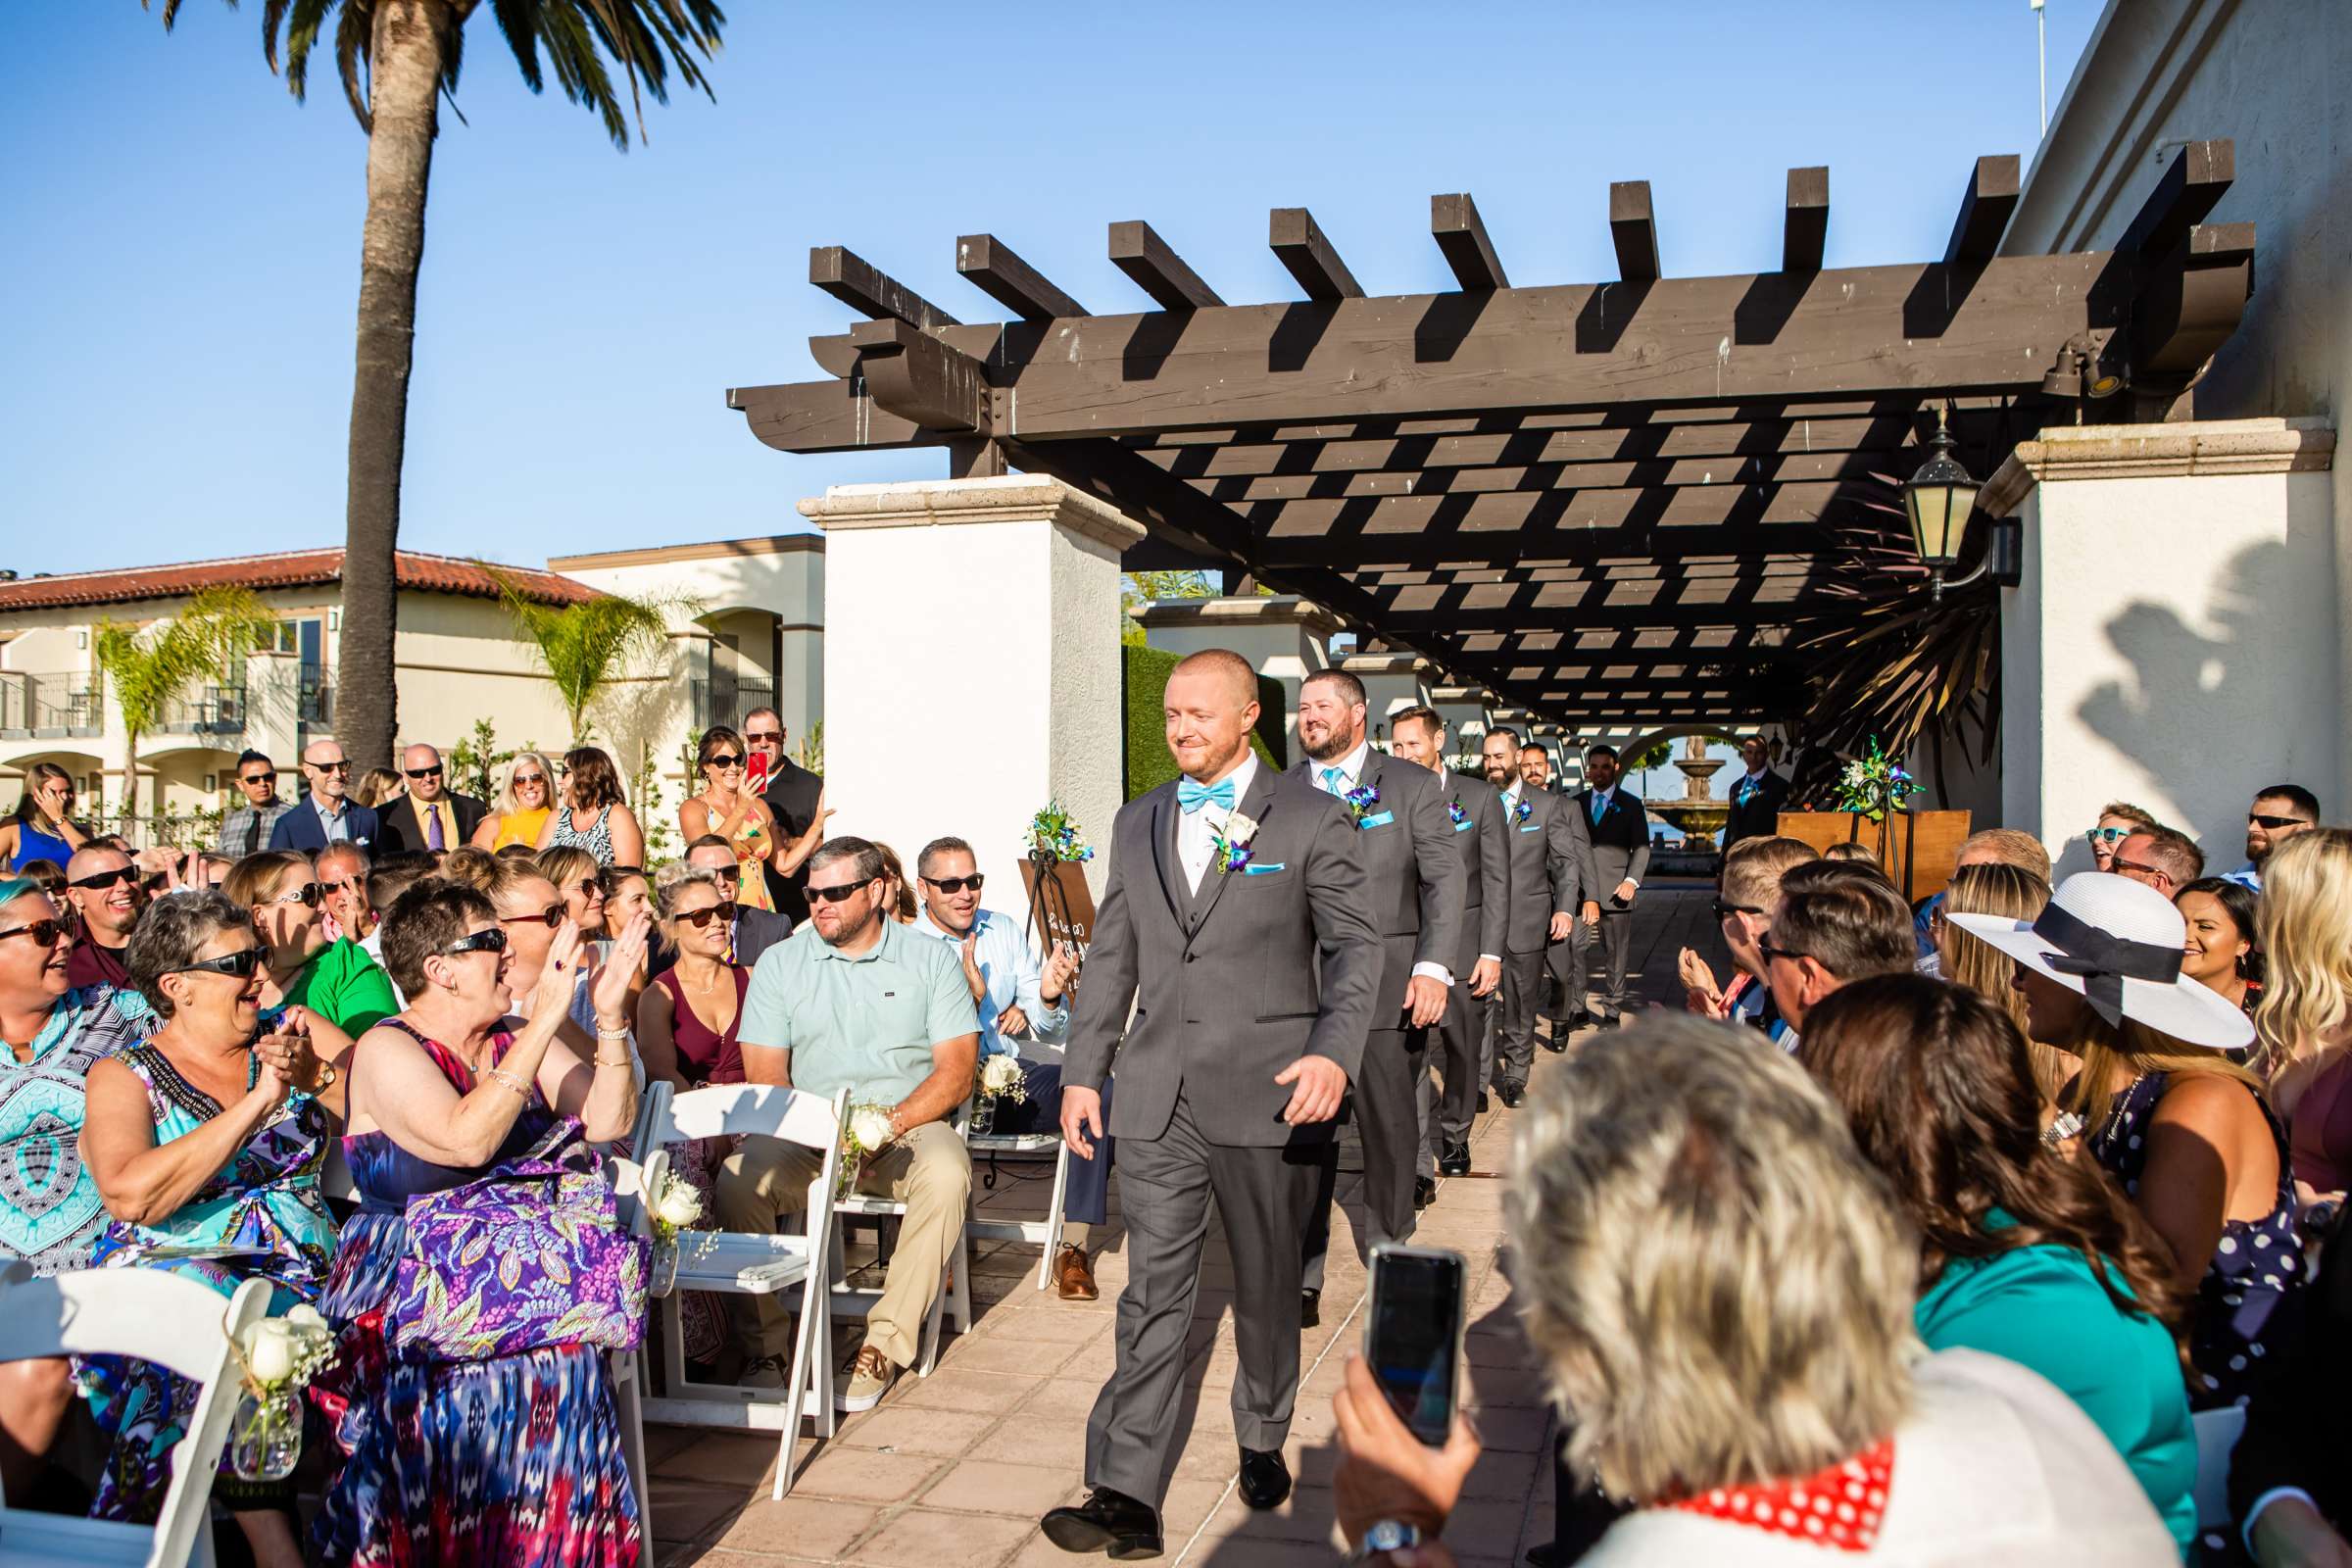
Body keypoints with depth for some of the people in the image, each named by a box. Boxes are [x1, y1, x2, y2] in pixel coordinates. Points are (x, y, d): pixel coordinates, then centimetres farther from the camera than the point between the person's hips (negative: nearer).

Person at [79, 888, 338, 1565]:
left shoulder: (285, 1041, 14)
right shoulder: (124, 1076, 4)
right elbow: (130, 1196, -14)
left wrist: (314, 1075, -10)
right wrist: (257, 1103, -17)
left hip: (300, 1269, 3)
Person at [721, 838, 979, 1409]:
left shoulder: (931, 960, 5)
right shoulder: (778, 964, 9)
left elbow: (956, 1073, -2)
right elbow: (765, 1078, 2)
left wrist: (887, 1125, -18)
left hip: (910, 1125, -1)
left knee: (946, 1173, -33)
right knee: (738, 1179, -27)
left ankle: (885, 1346, -23)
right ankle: (767, 1348, -13)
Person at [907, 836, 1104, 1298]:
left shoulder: (1005, 931, 11)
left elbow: (1054, 1034, 12)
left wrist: (1048, 998, -12)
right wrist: (970, 996, -26)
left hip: (1011, 1074, 4)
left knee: (1097, 1086, -23)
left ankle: (1074, 1247, -18)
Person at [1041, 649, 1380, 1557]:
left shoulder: (1311, 819, -1)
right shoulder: (1138, 823, 12)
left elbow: (1356, 944, -4)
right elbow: (1111, 956, 15)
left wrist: (1335, 1051, -19)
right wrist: (1083, 1071, 10)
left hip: (1268, 1097, -2)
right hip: (1159, 1100, 3)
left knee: (1268, 1286, 14)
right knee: (1153, 1294, 1)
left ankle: (1264, 1440, 36)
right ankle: (1127, 1497, 5)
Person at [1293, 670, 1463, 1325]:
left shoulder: (1412, 785, 5)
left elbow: (1446, 880, 1)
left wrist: (1434, 966, -11)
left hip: (1389, 991, -1)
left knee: (1391, 1128, 10)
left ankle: (1388, 1244, 32)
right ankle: (1301, 1279, 7)